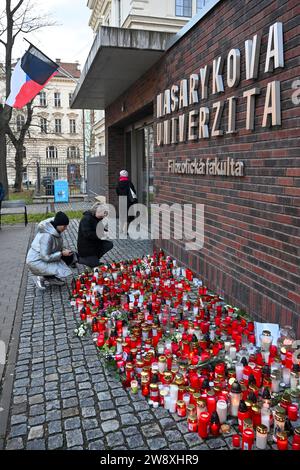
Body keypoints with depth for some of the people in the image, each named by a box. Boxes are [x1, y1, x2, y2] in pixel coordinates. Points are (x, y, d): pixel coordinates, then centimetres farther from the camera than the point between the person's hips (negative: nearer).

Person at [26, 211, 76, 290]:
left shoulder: (56, 230, -6)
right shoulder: (47, 236, -31)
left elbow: (58, 245, 12)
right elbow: (46, 257, -28)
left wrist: (63, 250, -7)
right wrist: (62, 253, -23)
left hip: (47, 256, 9)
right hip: (37, 261, -9)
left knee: (71, 256, 1)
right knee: (63, 271, -19)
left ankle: (53, 279, 10)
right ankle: (41, 278, 2)